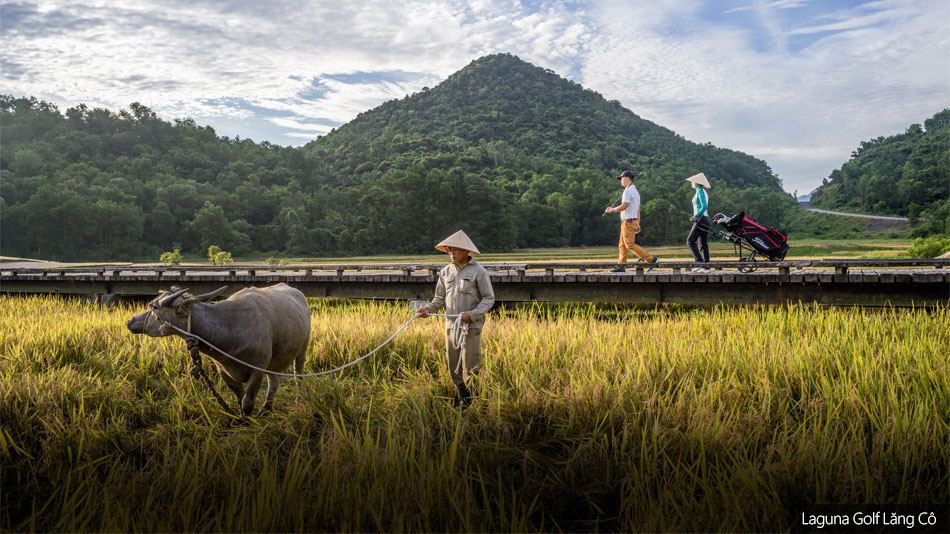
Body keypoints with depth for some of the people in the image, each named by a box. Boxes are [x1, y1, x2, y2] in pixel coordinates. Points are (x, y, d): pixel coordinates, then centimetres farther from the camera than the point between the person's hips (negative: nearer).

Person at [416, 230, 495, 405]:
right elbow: (440, 298, 16)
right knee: (453, 364, 8)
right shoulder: (445, 272, 11)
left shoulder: (478, 271, -4)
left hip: (472, 325, -5)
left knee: (471, 365, -7)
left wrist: (472, 314, -17)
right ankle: (463, 399, 23)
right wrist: (428, 308, -4)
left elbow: (489, 298, -3)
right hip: (451, 324, 5)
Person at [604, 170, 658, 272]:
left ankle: (651, 259, -16)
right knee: (622, 245, 11)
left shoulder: (628, 191, -12)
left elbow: (624, 206, -21)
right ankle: (621, 266, 11)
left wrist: (611, 210, -8)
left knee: (630, 245, -13)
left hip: (628, 222, -10)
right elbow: (638, 209, 20)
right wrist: (638, 224, 20)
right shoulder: (635, 191, 20)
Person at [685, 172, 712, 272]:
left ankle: (700, 262, -14)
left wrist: (695, 216, -17)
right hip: (705, 220, 9)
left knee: (690, 241, -7)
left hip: (700, 219, -9)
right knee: (703, 244, 7)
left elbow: (704, 206, -21)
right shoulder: (703, 192, 19)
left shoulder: (700, 191, -10)